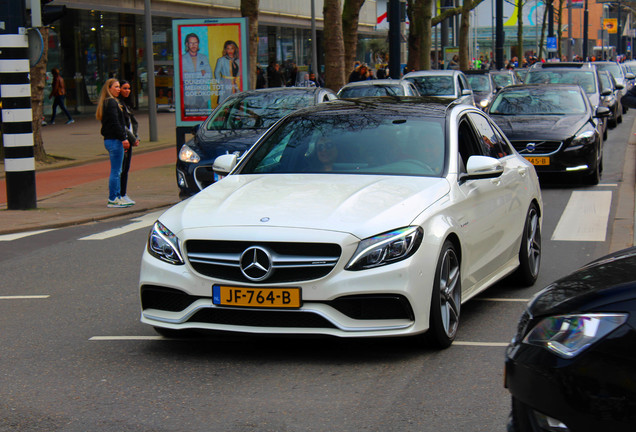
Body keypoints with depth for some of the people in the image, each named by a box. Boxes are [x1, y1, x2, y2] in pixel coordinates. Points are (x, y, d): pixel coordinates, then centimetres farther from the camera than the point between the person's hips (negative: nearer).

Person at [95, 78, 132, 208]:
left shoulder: (106, 102, 19)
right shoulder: (111, 102, -13)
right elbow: (115, 123, -19)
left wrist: (124, 138, 19)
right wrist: (123, 138, -19)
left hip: (109, 139, 11)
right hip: (114, 140, -11)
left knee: (117, 171, 15)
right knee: (116, 171, -6)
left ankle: (117, 197, 19)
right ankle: (112, 200, -3)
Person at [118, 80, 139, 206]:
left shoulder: (127, 104, 17)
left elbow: (134, 122, 18)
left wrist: (136, 137, 4)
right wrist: (133, 138, -12)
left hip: (128, 141, 9)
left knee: (126, 169, 10)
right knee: (120, 168, -7)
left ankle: (123, 194, 15)